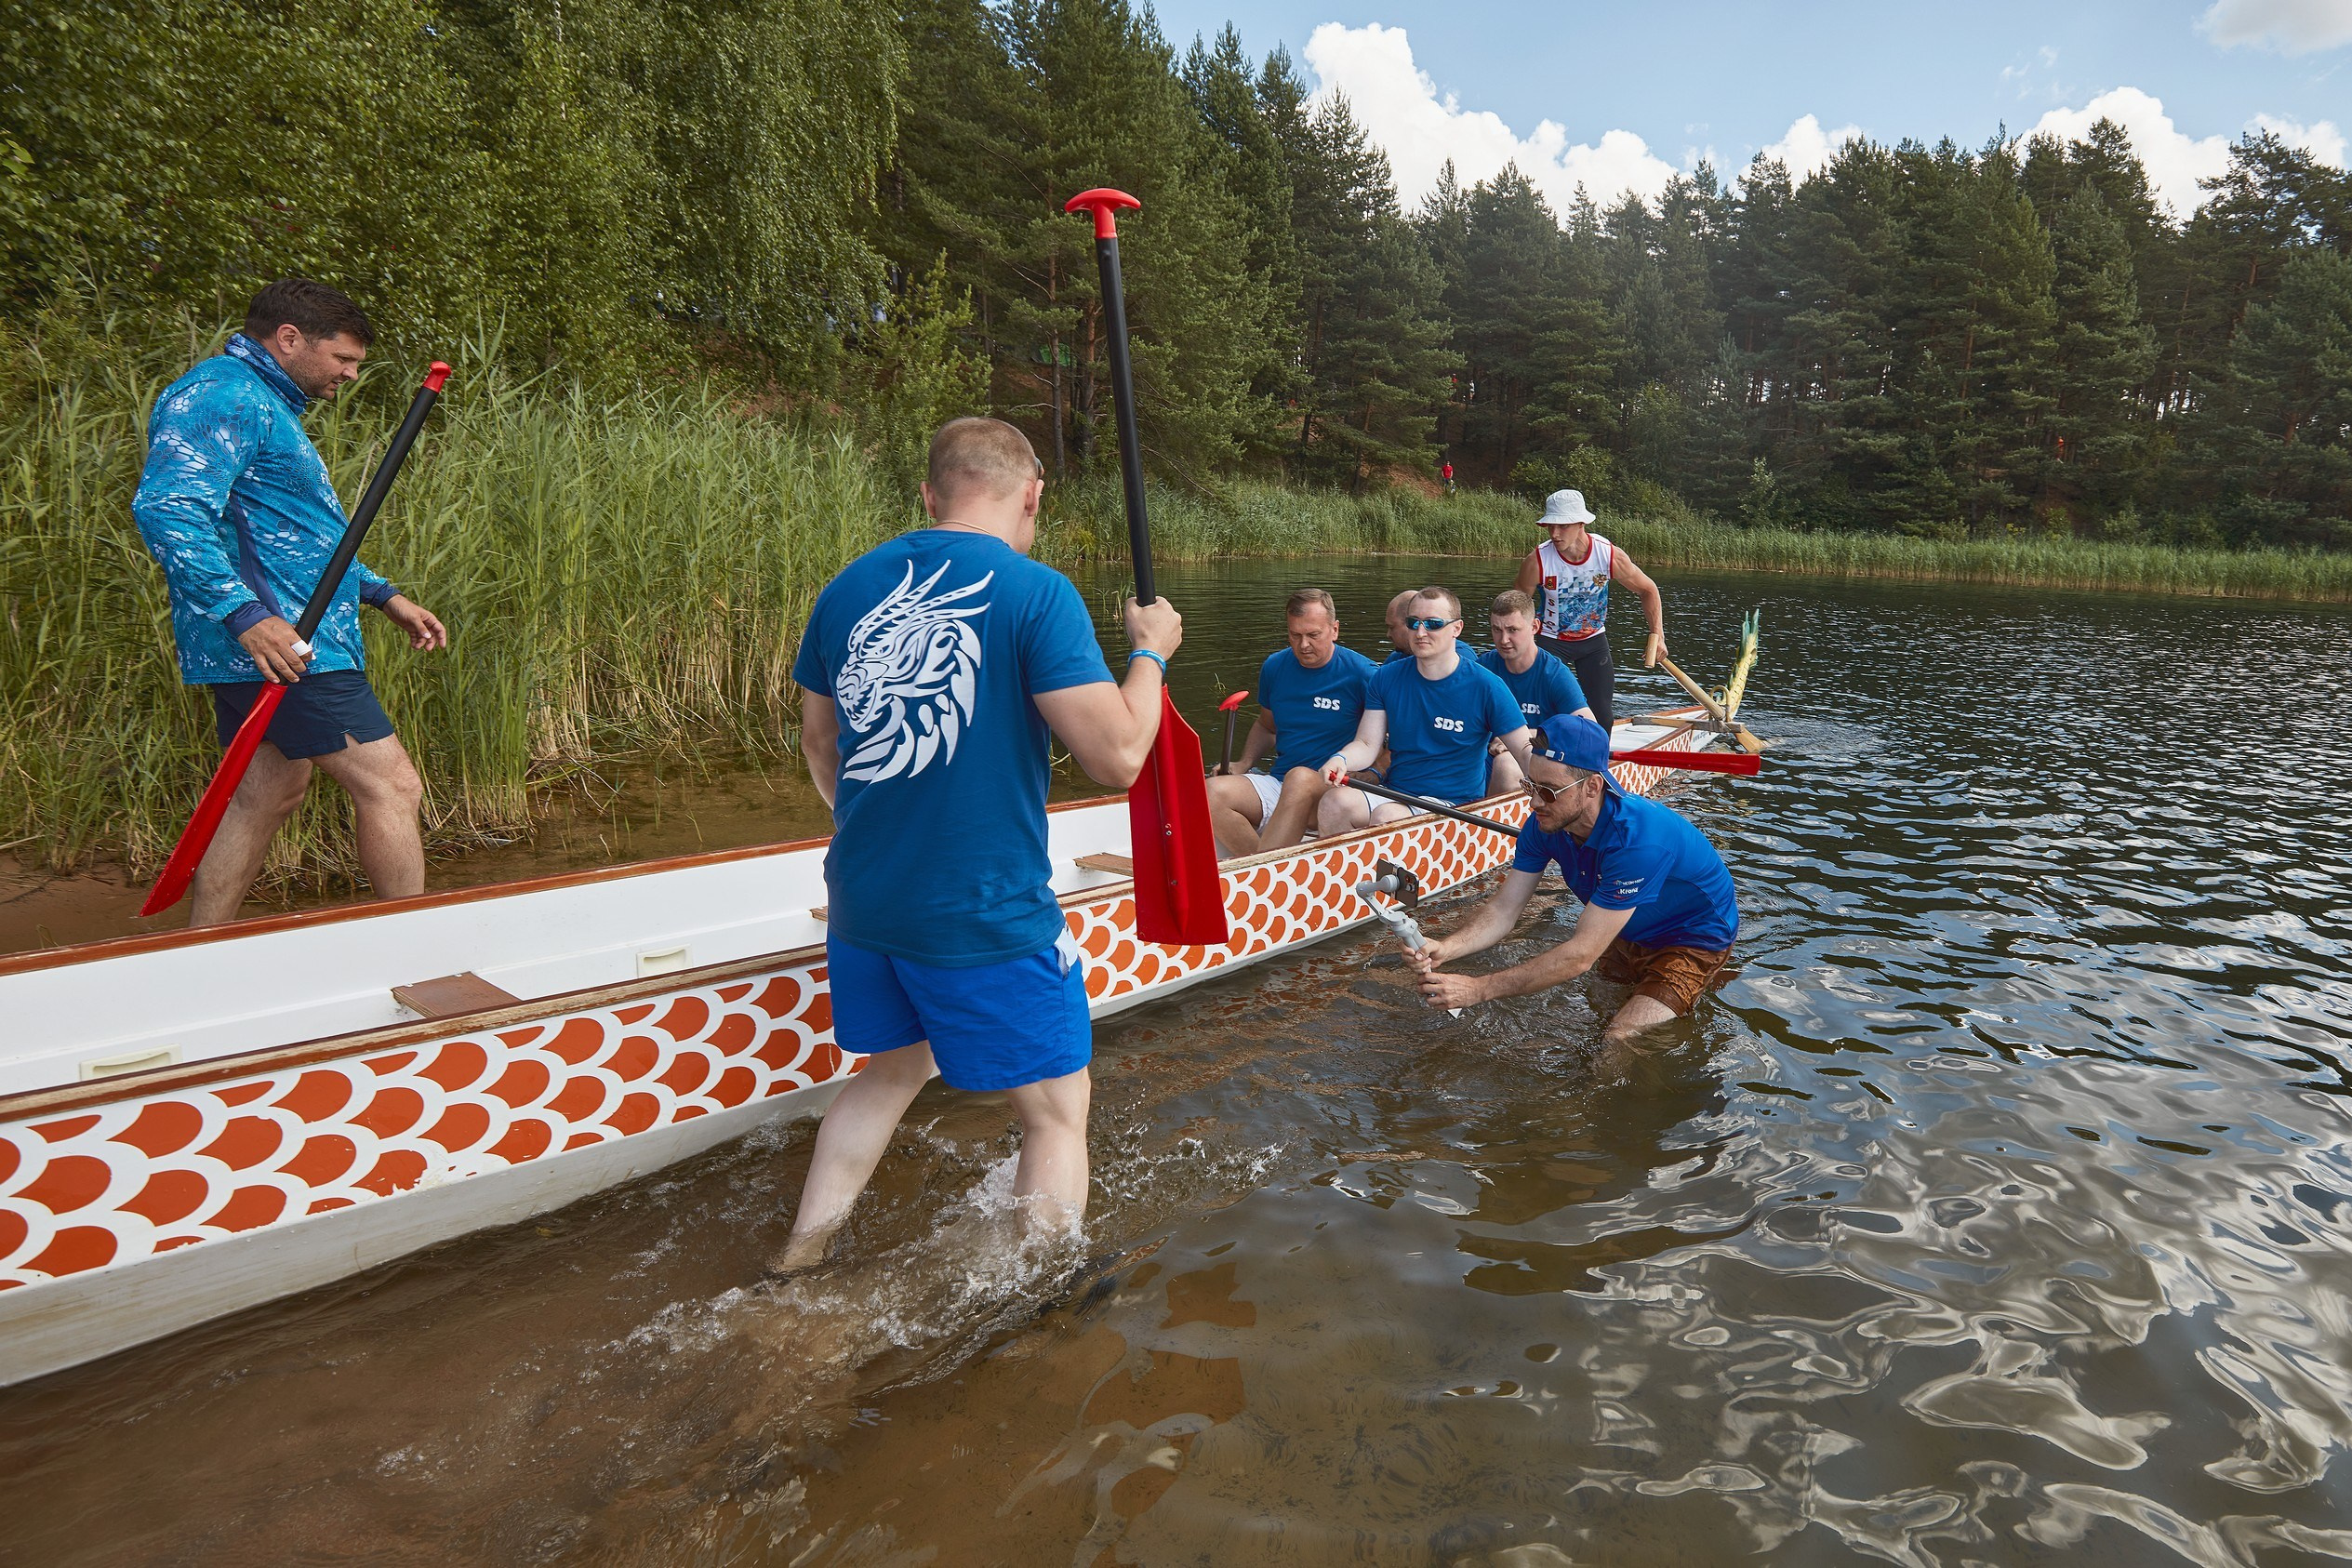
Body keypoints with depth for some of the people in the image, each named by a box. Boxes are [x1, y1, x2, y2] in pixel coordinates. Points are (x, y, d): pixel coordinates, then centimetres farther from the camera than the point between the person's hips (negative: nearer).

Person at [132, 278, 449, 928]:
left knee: (265, 797, 16)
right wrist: (245, 613, -31)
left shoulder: (267, 407, 24)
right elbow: (166, 509, -25)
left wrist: (382, 594, 25)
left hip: (269, 650, 11)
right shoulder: (221, 397, -11)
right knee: (392, 786, -10)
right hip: (273, 644, -11)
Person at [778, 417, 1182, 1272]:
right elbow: (1117, 757, -19)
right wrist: (1150, 651, -1)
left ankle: (795, 1266, 35)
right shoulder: (1034, 593, -14)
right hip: (986, 912, -6)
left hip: (863, 901, 7)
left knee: (894, 1069, 29)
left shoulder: (848, 587, 5)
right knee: (1057, 1108, 11)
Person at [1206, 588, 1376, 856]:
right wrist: (1244, 764, 9)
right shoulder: (1274, 667, 11)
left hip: (1332, 791, -4)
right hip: (1277, 782, 5)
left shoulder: (1362, 673, -4)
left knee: (1301, 777, -40)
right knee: (1211, 793, -24)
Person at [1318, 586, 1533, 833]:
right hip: (1392, 795, 4)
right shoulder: (1386, 678, 7)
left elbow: (1525, 751, -3)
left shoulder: (1485, 687, -5)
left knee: (1386, 817, -34)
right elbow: (1367, 744, 3)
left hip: (1454, 802, -3)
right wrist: (1341, 759, -21)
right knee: (1334, 803, -27)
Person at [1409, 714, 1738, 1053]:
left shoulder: (1638, 839, -39)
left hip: (1694, 941, -7)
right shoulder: (1544, 825, -15)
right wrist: (1445, 949, -34)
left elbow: (1581, 954, -38)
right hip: (1627, 936, 7)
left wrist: (1479, 989, -41)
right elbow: (1503, 910, -14)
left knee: (1617, 1040, -20)